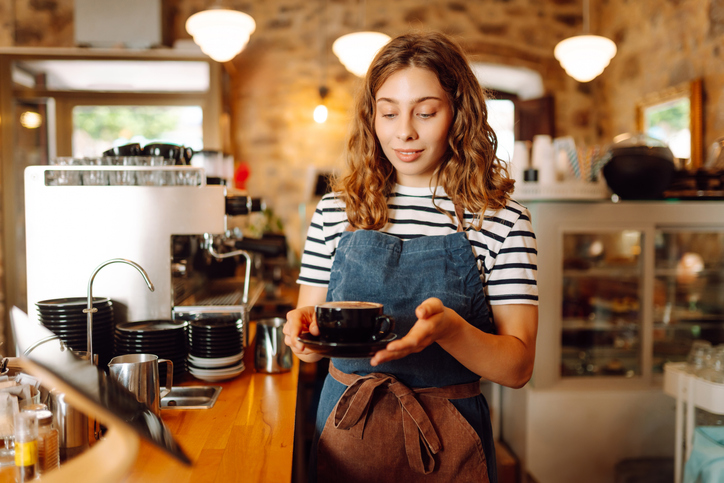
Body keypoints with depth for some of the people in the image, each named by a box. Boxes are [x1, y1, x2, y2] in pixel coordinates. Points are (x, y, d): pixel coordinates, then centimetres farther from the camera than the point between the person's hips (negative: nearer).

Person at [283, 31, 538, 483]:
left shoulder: (501, 219, -8)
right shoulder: (337, 210, -1)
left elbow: (518, 367, -11)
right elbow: (314, 345, 4)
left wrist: (447, 326, -29)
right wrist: (304, 330, -18)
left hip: (447, 443, -2)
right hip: (345, 433, 2)